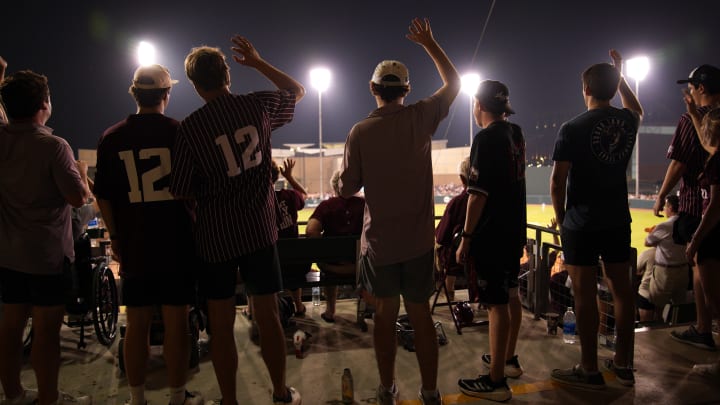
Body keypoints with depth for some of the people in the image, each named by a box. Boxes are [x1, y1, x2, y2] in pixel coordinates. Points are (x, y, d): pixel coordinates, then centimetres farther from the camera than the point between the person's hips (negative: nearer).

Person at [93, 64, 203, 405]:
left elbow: (103, 196, 6)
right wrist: (199, 225, 11)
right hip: (177, 244, -2)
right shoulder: (180, 132, -7)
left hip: (133, 245, 3)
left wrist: (115, 236, 17)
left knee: (137, 323, 11)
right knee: (176, 322, 6)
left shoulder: (111, 138, 1)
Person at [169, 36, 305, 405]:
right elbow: (297, 91, 18)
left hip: (215, 236, -2)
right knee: (268, 316, 13)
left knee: (221, 325, 9)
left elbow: (180, 191, -5)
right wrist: (257, 62, 19)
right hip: (260, 230, 2)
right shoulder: (258, 105, -3)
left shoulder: (190, 127, -10)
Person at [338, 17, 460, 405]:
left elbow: (347, 188, -4)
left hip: (379, 242, 0)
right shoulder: (420, 118, -6)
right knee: (420, 315, 11)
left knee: (385, 315, 14)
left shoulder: (360, 131, -9)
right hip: (418, 240, 1)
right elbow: (453, 82, 11)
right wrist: (428, 42, 18)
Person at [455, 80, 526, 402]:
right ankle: (508, 359, 35)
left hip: (492, 233, -9)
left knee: (497, 302, -5)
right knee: (510, 294, 19)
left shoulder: (485, 138, -17)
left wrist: (466, 237, -17)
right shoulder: (516, 133, 9)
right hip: (516, 229, 9)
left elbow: (478, 193, -21)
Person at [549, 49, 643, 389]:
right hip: (617, 220, 6)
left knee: (584, 293, 1)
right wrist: (619, 74, 34)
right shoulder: (627, 122, 3)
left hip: (581, 223, -5)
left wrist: (561, 218, 2)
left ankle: (590, 370, 9)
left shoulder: (572, 129, -12)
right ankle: (623, 364, 23)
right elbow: (636, 110, 30)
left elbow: (557, 179, -12)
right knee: (621, 288, 12)